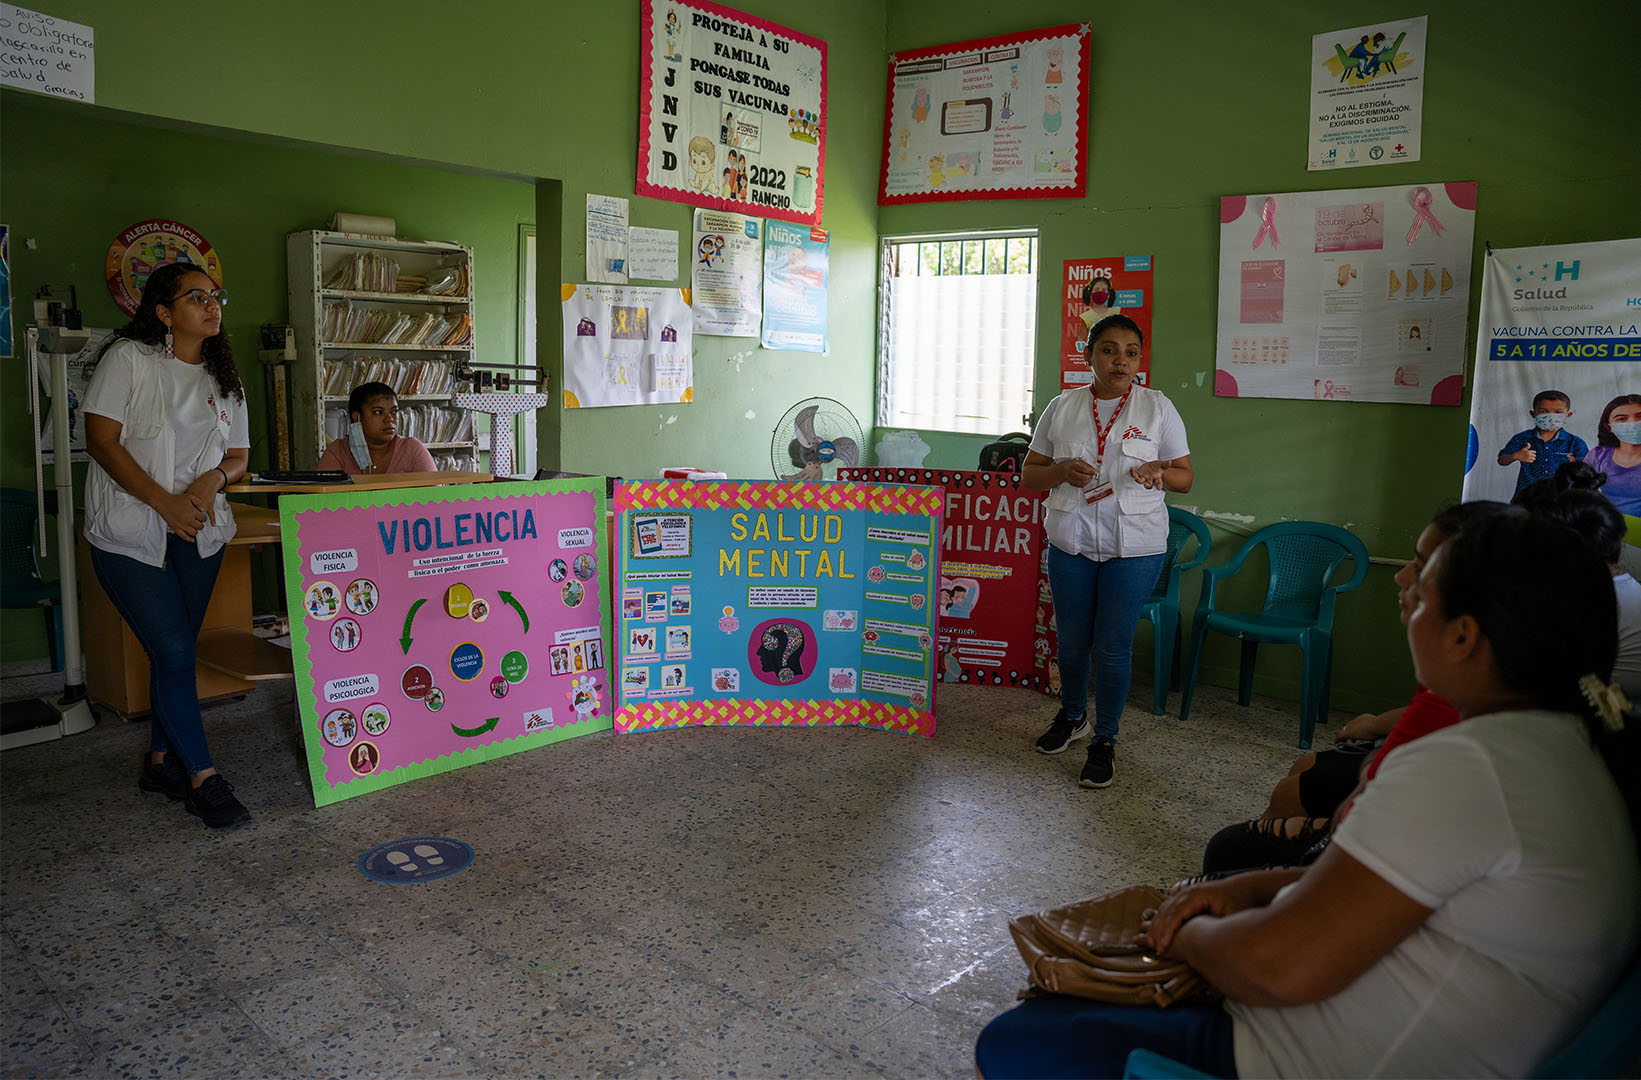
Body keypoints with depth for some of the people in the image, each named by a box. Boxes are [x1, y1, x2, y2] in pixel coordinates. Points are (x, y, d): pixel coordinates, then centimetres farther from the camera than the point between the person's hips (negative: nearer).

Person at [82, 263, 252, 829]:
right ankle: (202, 777, 0)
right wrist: (164, 502, -19)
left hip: (197, 531, 5)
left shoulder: (223, 377, 11)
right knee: (174, 652, -9)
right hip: (129, 532, -5)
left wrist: (212, 479, -11)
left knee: (176, 650, 10)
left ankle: (160, 761, 25)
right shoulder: (128, 358, -5)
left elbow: (239, 454, 13)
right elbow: (101, 440, -10)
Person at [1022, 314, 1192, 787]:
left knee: (1113, 647, 0)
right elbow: (1029, 474, 8)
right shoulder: (1062, 408, 4)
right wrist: (1062, 472, -13)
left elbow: (1185, 476, 5)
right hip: (1071, 542, 2)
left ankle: (1105, 740, 18)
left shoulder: (1158, 409, 0)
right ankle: (1071, 715, 40)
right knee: (1071, 641, 14)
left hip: (1134, 547, -2)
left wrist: (1159, 473, -17)